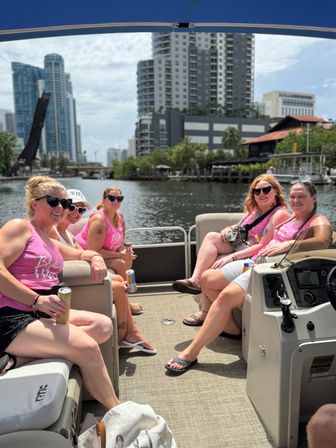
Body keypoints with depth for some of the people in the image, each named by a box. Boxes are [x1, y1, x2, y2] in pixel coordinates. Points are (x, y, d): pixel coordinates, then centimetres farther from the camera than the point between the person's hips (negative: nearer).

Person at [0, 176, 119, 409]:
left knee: (103, 325, -10)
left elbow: (81, 253, 39)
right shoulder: (20, 227, -2)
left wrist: (96, 257, 14)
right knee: (87, 347, -24)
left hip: (43, 314, 9)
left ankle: (20, 358, -18)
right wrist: (37, 300, -24)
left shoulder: (53, 244, 23)